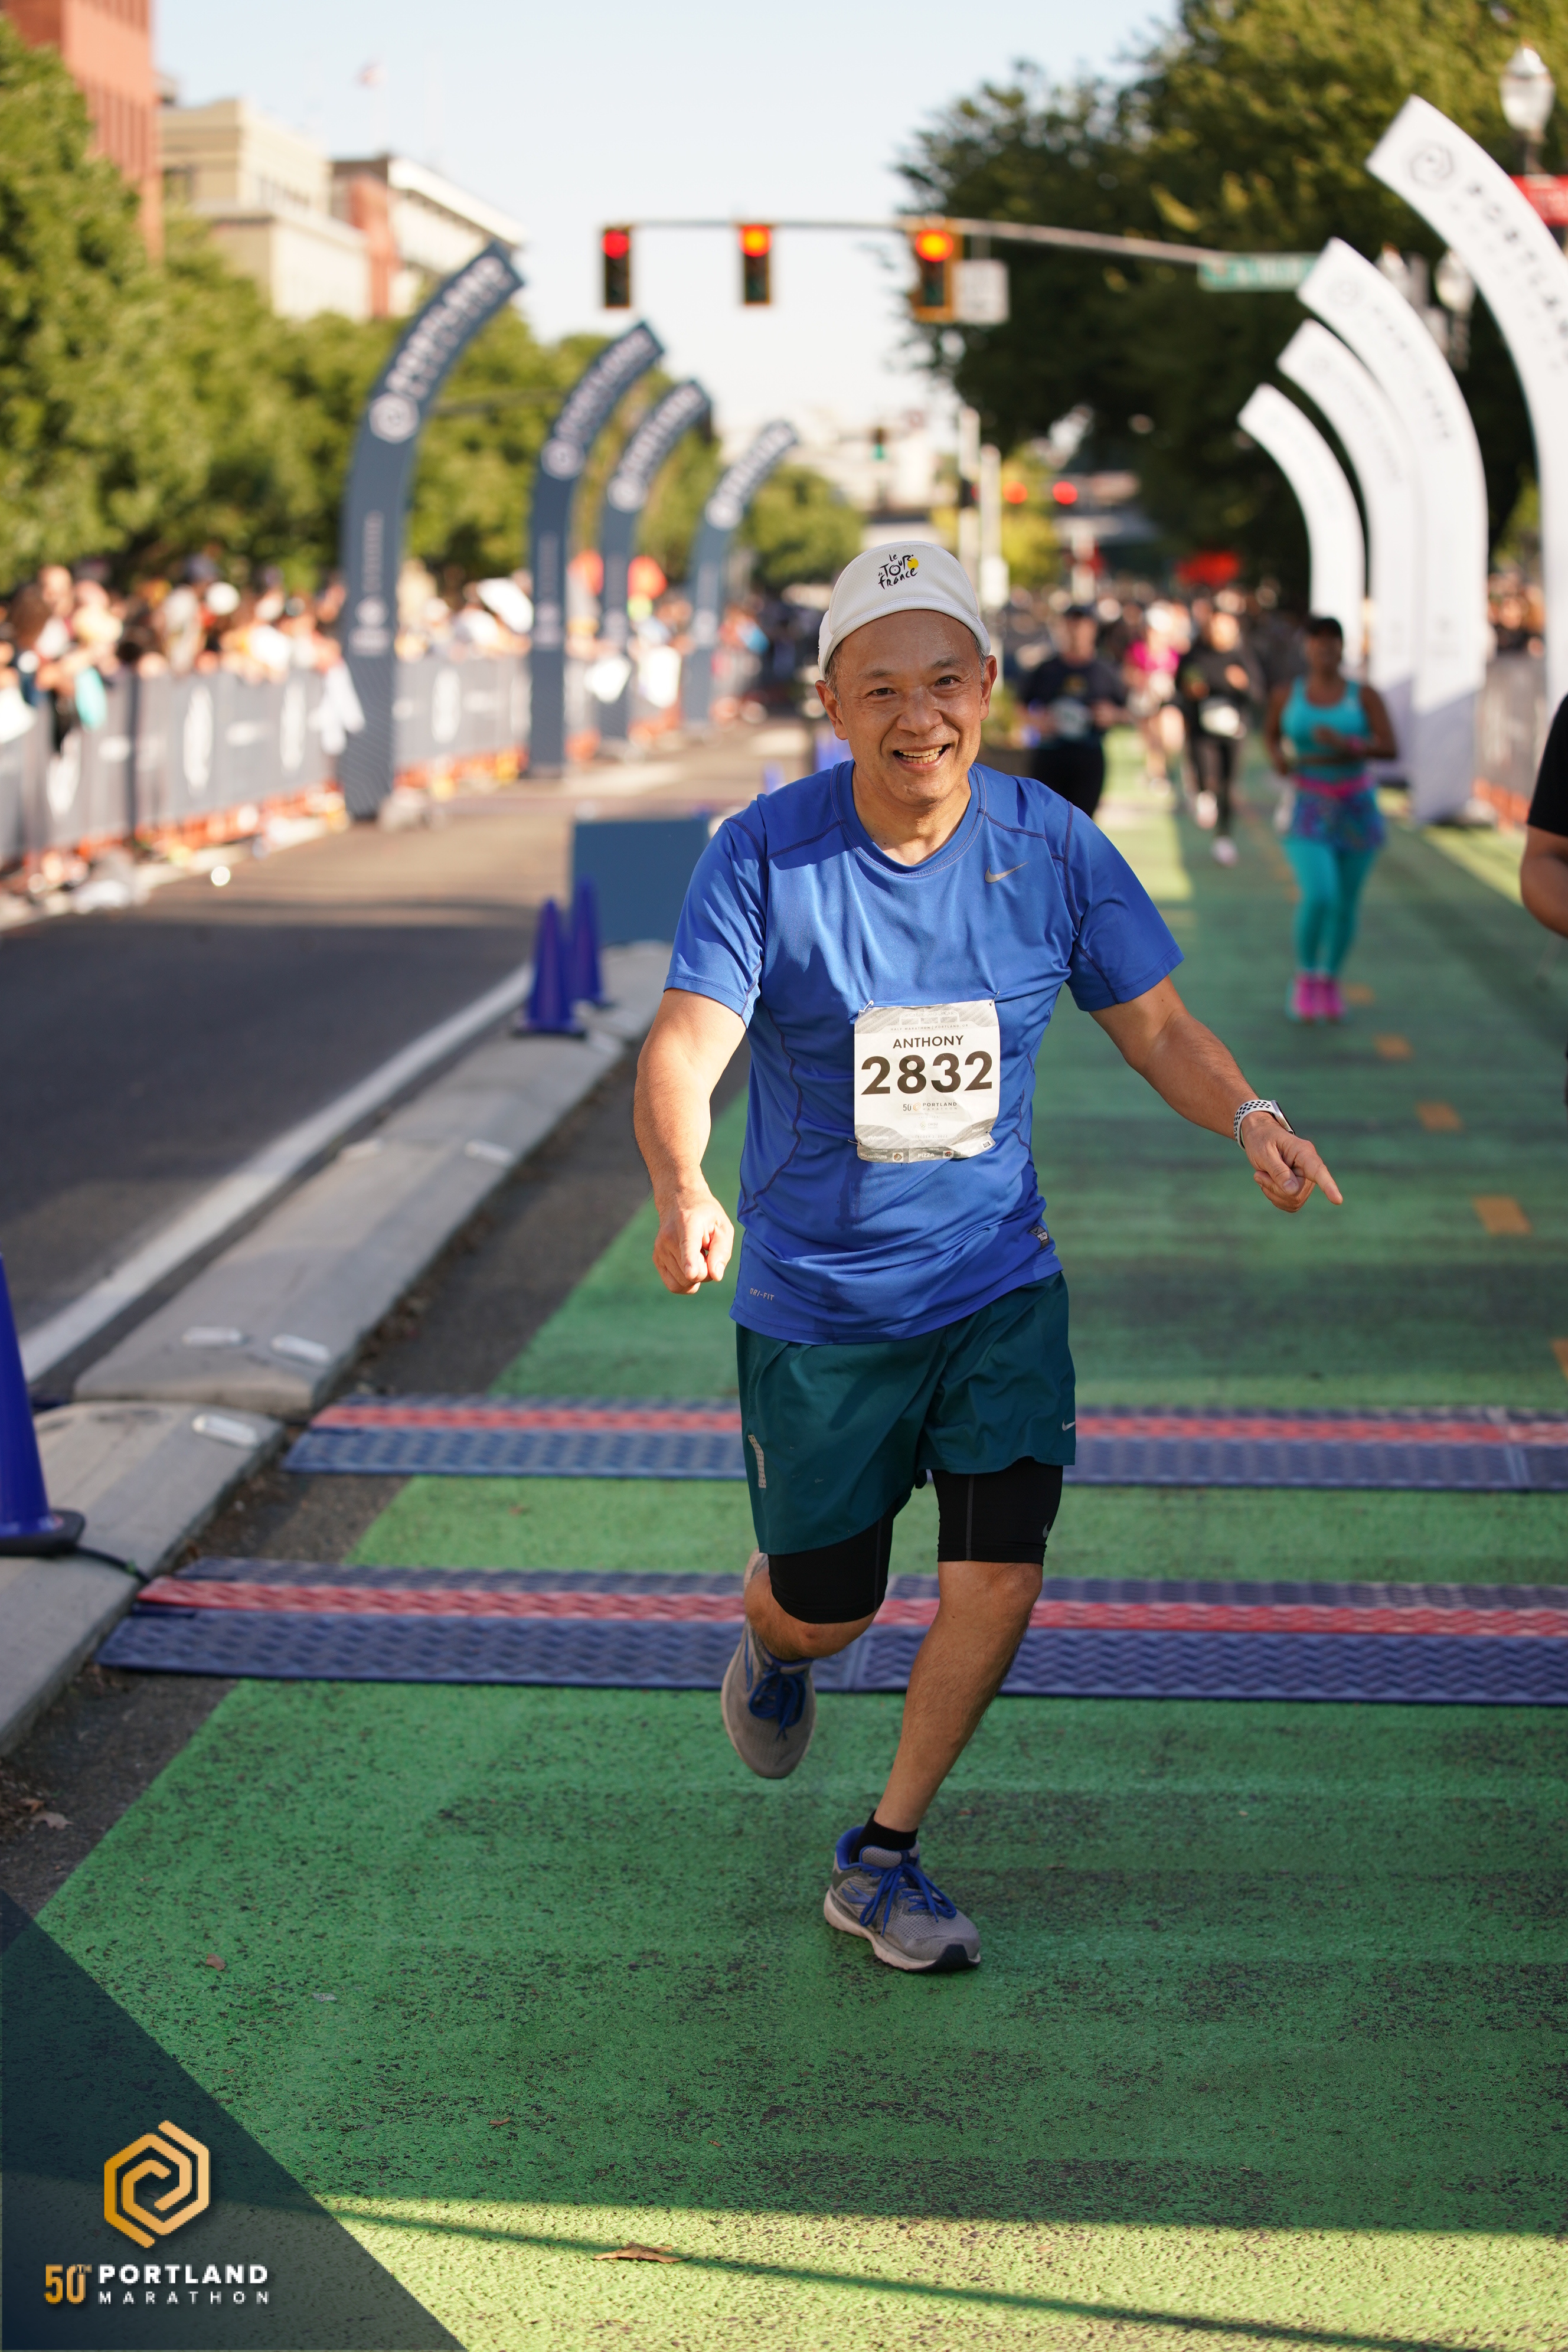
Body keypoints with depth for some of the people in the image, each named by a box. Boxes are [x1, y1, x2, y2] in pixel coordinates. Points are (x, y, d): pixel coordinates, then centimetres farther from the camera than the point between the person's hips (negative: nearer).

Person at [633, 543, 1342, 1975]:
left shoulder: (1050, 843, -7)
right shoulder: (763, 854, -16)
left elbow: (1154, 1020, 1)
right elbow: (683, 1050, -24)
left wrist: (1249, 1120, -20)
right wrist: (684, 1188, -46)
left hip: (1000, 1280, 2)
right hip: (815, 1300, -2)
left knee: (999, 1578, -9)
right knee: (828, 1610, 10)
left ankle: (882, 1861, 14)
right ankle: (772, 1641, 51)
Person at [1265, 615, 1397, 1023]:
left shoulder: (1364, 695, -4)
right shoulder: (1287, 695, -1)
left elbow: (1391, 748, -11)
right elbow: (1271, 732, 17)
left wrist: (1346, 744, -27)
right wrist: (1277, 756, -5)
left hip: (1356, 810, 2)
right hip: (1307, 813, -1)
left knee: (1346, 903, 7)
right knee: (1319, 897, -19)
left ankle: (1330, 981, 31)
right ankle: (1305, 977, 6)